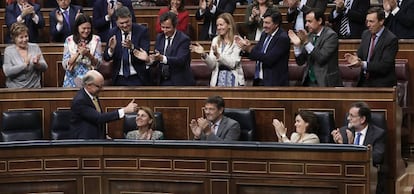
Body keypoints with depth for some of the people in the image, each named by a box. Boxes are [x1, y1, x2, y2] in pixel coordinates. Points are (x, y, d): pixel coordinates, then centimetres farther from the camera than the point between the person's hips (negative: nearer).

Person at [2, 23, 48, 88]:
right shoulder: (8, 50, 4)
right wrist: (25, 64, -17)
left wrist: (37, 64, -12)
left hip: (34, 87, 1)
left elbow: (44, 68, 9)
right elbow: (7, 72, -9)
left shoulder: (35, 47, 10)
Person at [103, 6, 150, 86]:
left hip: (137, 79, -2)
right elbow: (106, 58, -2)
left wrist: (132, 47, -32)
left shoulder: (142, 31, -7)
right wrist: (111, 49, -23)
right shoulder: (112, 33, 1)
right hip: (119, 79, 2)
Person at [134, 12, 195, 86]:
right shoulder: (159, 37, 10)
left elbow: (181, 60, -23)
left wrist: (162, 58, -39)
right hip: (161, 81, 5)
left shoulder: (184, 39, -9)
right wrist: (148, 59, -15)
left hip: (178, 82, -5)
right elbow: (156, 60, 9)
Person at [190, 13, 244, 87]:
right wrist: (204, 54, -12)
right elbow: (212, 65, 5)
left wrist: (218, 55, -24)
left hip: (233, 81, -4)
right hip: (217, 80, 4)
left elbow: (233, 64, -12)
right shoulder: (215, 40, 10)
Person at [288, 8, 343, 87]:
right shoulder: (309, 36, 8)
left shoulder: (331, 35, -9)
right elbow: (300, 62, 7)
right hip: (309, 82, 6)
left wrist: (307, 42, -24)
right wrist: (297, 45, -8)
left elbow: (322, 58, -21)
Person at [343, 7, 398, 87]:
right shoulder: (365, 34, 10)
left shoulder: (391, 39, -11)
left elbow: (385, 66, -17)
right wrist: (356, 59, -11)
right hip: (364, 82, 5)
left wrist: (363, 64, -26)